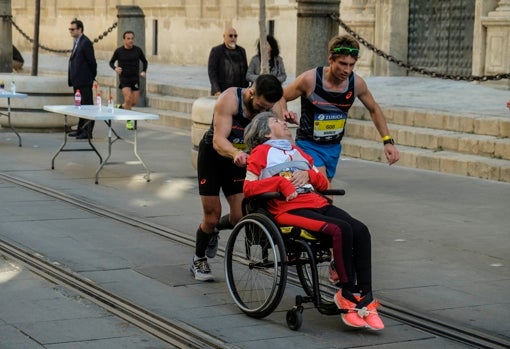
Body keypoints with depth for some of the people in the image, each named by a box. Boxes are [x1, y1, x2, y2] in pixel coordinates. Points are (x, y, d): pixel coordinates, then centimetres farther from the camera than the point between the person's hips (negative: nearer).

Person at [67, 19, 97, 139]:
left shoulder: (86, 43, -14)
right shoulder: (77, 42, 15)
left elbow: (92, 62, -14)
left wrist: (92, 76, -4)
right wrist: (72, 79, 16)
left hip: (84, 81, -10)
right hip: (77, 81, 10)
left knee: (87, 106, -5)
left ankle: (88, 132, -3)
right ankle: (81, 129, 22)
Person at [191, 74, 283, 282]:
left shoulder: (270, 107, -17)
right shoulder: (229, 99, -31)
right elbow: (219, 141, -38)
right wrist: (236, 153, -58)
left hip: (239, 159, 4)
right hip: (212, 155, -4)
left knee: (240, 217, -6)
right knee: (212, 215, -3)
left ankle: (213, 229, 29)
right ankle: (198, 260, 23)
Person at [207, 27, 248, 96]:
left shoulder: (241, 51, 14)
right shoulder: (216, 51, 1)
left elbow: (245, 71, 17)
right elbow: (211, 72, -4)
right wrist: (216, 91, -13)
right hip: (220, 92, -3)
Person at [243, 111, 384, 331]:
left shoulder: (297, 151, 31)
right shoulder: (261, 152, 13)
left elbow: (324, 184, 25)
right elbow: (248, 188, -2)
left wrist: (308, 174, 4)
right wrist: (281, 182, -10)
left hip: (318, 203, 6)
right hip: (289, 208, -6)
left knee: (361, 231, -22)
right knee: (341, 230, -31)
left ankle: (364, 299, -23)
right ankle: (347, 295, -21)